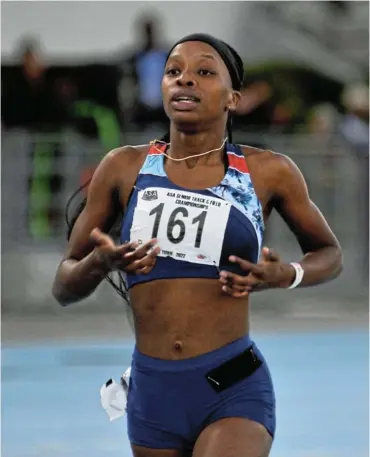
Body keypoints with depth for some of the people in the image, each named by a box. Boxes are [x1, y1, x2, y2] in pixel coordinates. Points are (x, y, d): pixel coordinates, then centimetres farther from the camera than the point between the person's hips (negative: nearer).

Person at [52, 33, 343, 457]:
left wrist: (287, 276, -6)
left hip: (235, 389, -3)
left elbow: (328, 253, 17)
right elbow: (64, 288, 7)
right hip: (152, 390, 3)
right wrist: (99, 263, -17)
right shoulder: (125, 167, 2)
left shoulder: (268, 172, 0)